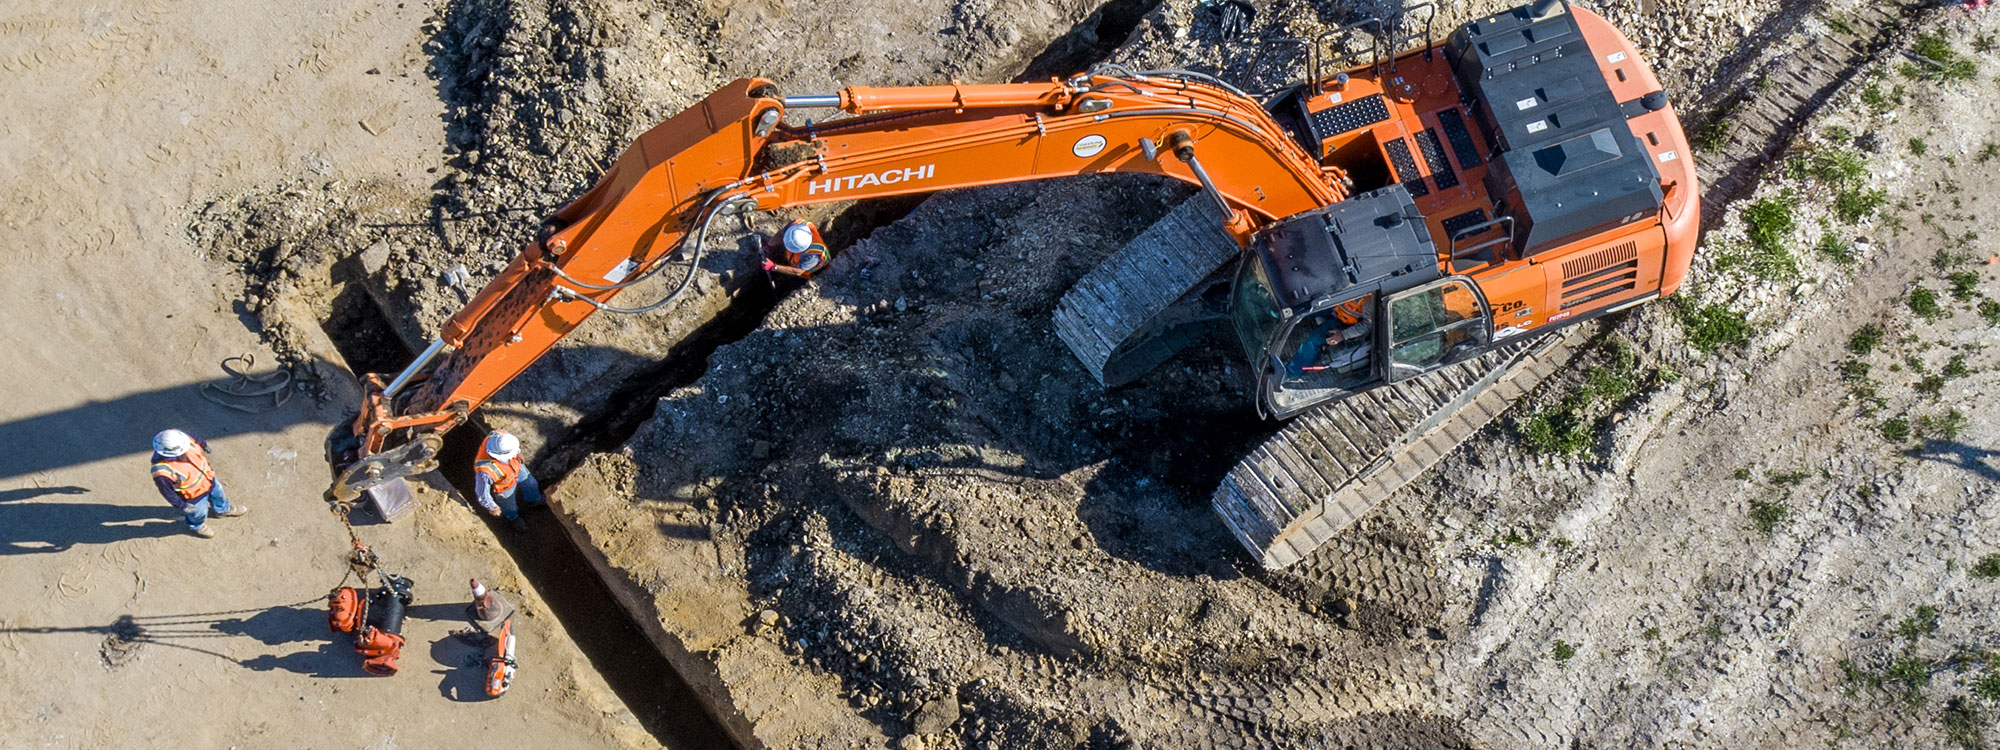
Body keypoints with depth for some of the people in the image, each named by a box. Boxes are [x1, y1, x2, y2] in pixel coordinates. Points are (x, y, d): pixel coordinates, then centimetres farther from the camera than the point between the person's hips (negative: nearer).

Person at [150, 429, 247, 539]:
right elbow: (167, 492, -24)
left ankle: (223, 510, 65)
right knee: (198, 513, 25)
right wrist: (181, 505, -13)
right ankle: (197, 526, 59)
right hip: (194, 495, -5)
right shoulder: (162, 472, -42)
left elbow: (198, 450, -6)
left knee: (218, 494, 32)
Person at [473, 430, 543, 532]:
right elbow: (482, 492, -29)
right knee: (508, 504, 28)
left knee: (531, 484, 30)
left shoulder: (500, 435, -37)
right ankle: (512, 518, 62)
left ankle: (533, 499, 64)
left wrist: (518, 454, 10)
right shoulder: (485, 470, -48)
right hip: (504, 485, -4)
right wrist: (492, 508, -11)